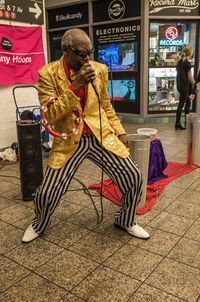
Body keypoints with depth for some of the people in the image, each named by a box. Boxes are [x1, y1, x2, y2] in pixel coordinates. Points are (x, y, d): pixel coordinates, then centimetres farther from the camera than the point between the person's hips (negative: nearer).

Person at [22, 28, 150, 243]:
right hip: (69, 141, -3)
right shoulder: (48, 73, -8)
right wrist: (75, 85, -23)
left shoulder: (99, 69, 4)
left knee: (134, 178, -3)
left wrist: (119, 132, 8)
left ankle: (126, 221, 26)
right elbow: (49, 115, -15)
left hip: (102, 136, 3)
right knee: (47, 192, -5)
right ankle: (39, 225, 32)